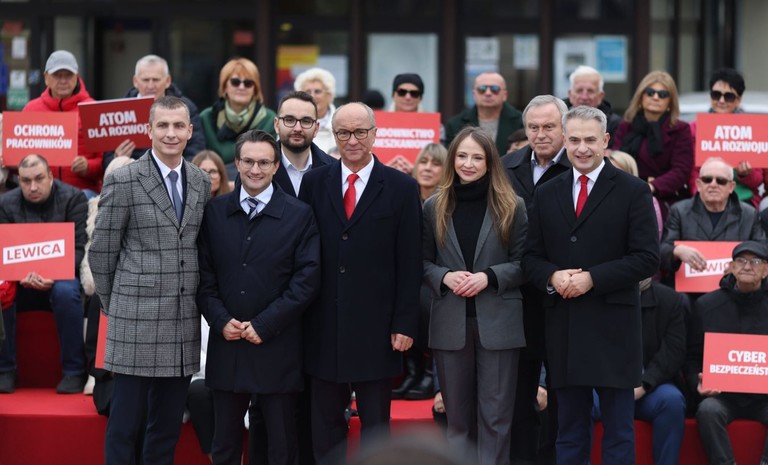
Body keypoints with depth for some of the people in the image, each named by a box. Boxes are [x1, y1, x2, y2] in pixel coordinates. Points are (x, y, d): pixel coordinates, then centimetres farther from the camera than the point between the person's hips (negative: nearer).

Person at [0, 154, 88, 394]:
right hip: (19, 273, 3)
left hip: (61, 272, -3)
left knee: (66, 291, -37)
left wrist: (54, 275, -29)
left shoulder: (73, 198, -6)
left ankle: (74, 372, -23)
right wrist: (22, 275, -26)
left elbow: (79, 248, -11)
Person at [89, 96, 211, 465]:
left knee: (168, 427, 10)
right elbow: (101, 250, -1)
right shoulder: (123, 180, -6)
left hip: (185, 321, 5)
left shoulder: (201, 182, 9)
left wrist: (198, 299, 13)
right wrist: (113, 305, 4)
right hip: (138, 321, -5)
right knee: (125, 424, 0)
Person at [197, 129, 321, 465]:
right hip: (226, 345, 2)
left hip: (277, 349, -2)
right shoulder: (214, 212, 8)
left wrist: (264, 324, -11)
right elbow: (204, 275, 8)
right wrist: (221, 320, -7)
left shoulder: (299, 215, 1)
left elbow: (307, 279, -5)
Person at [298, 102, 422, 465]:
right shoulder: (314, 183, 7)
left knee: (375, 422, 5)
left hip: (375, 327, -2)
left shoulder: (402, 188, 1)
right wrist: (299, 317, 1)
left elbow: (409, 264, -2)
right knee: (325, 425, 8)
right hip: (324, 326, 2)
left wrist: (405, 325, -6)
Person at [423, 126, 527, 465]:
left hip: (497, 323, -2)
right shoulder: (434, 207, 7)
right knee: (457, 415, 10)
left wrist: (489, 277, -14)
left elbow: (523, 263, 1)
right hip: (450, 323, 2)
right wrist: (444, 277, -11)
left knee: (495, 416, -1)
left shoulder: (511, 207, 1)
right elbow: (423, 263, 8)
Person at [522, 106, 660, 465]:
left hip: (613, 327, -4)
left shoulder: (633, 192, -1)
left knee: (619, 432, 1)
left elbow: (647, 259, -7)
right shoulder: (546, 194, 12)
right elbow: (531, 256, 12)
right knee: (569, 432, 10)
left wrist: (592, 278, -16)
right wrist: (551, 276, -10)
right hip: (563, 327, 4)